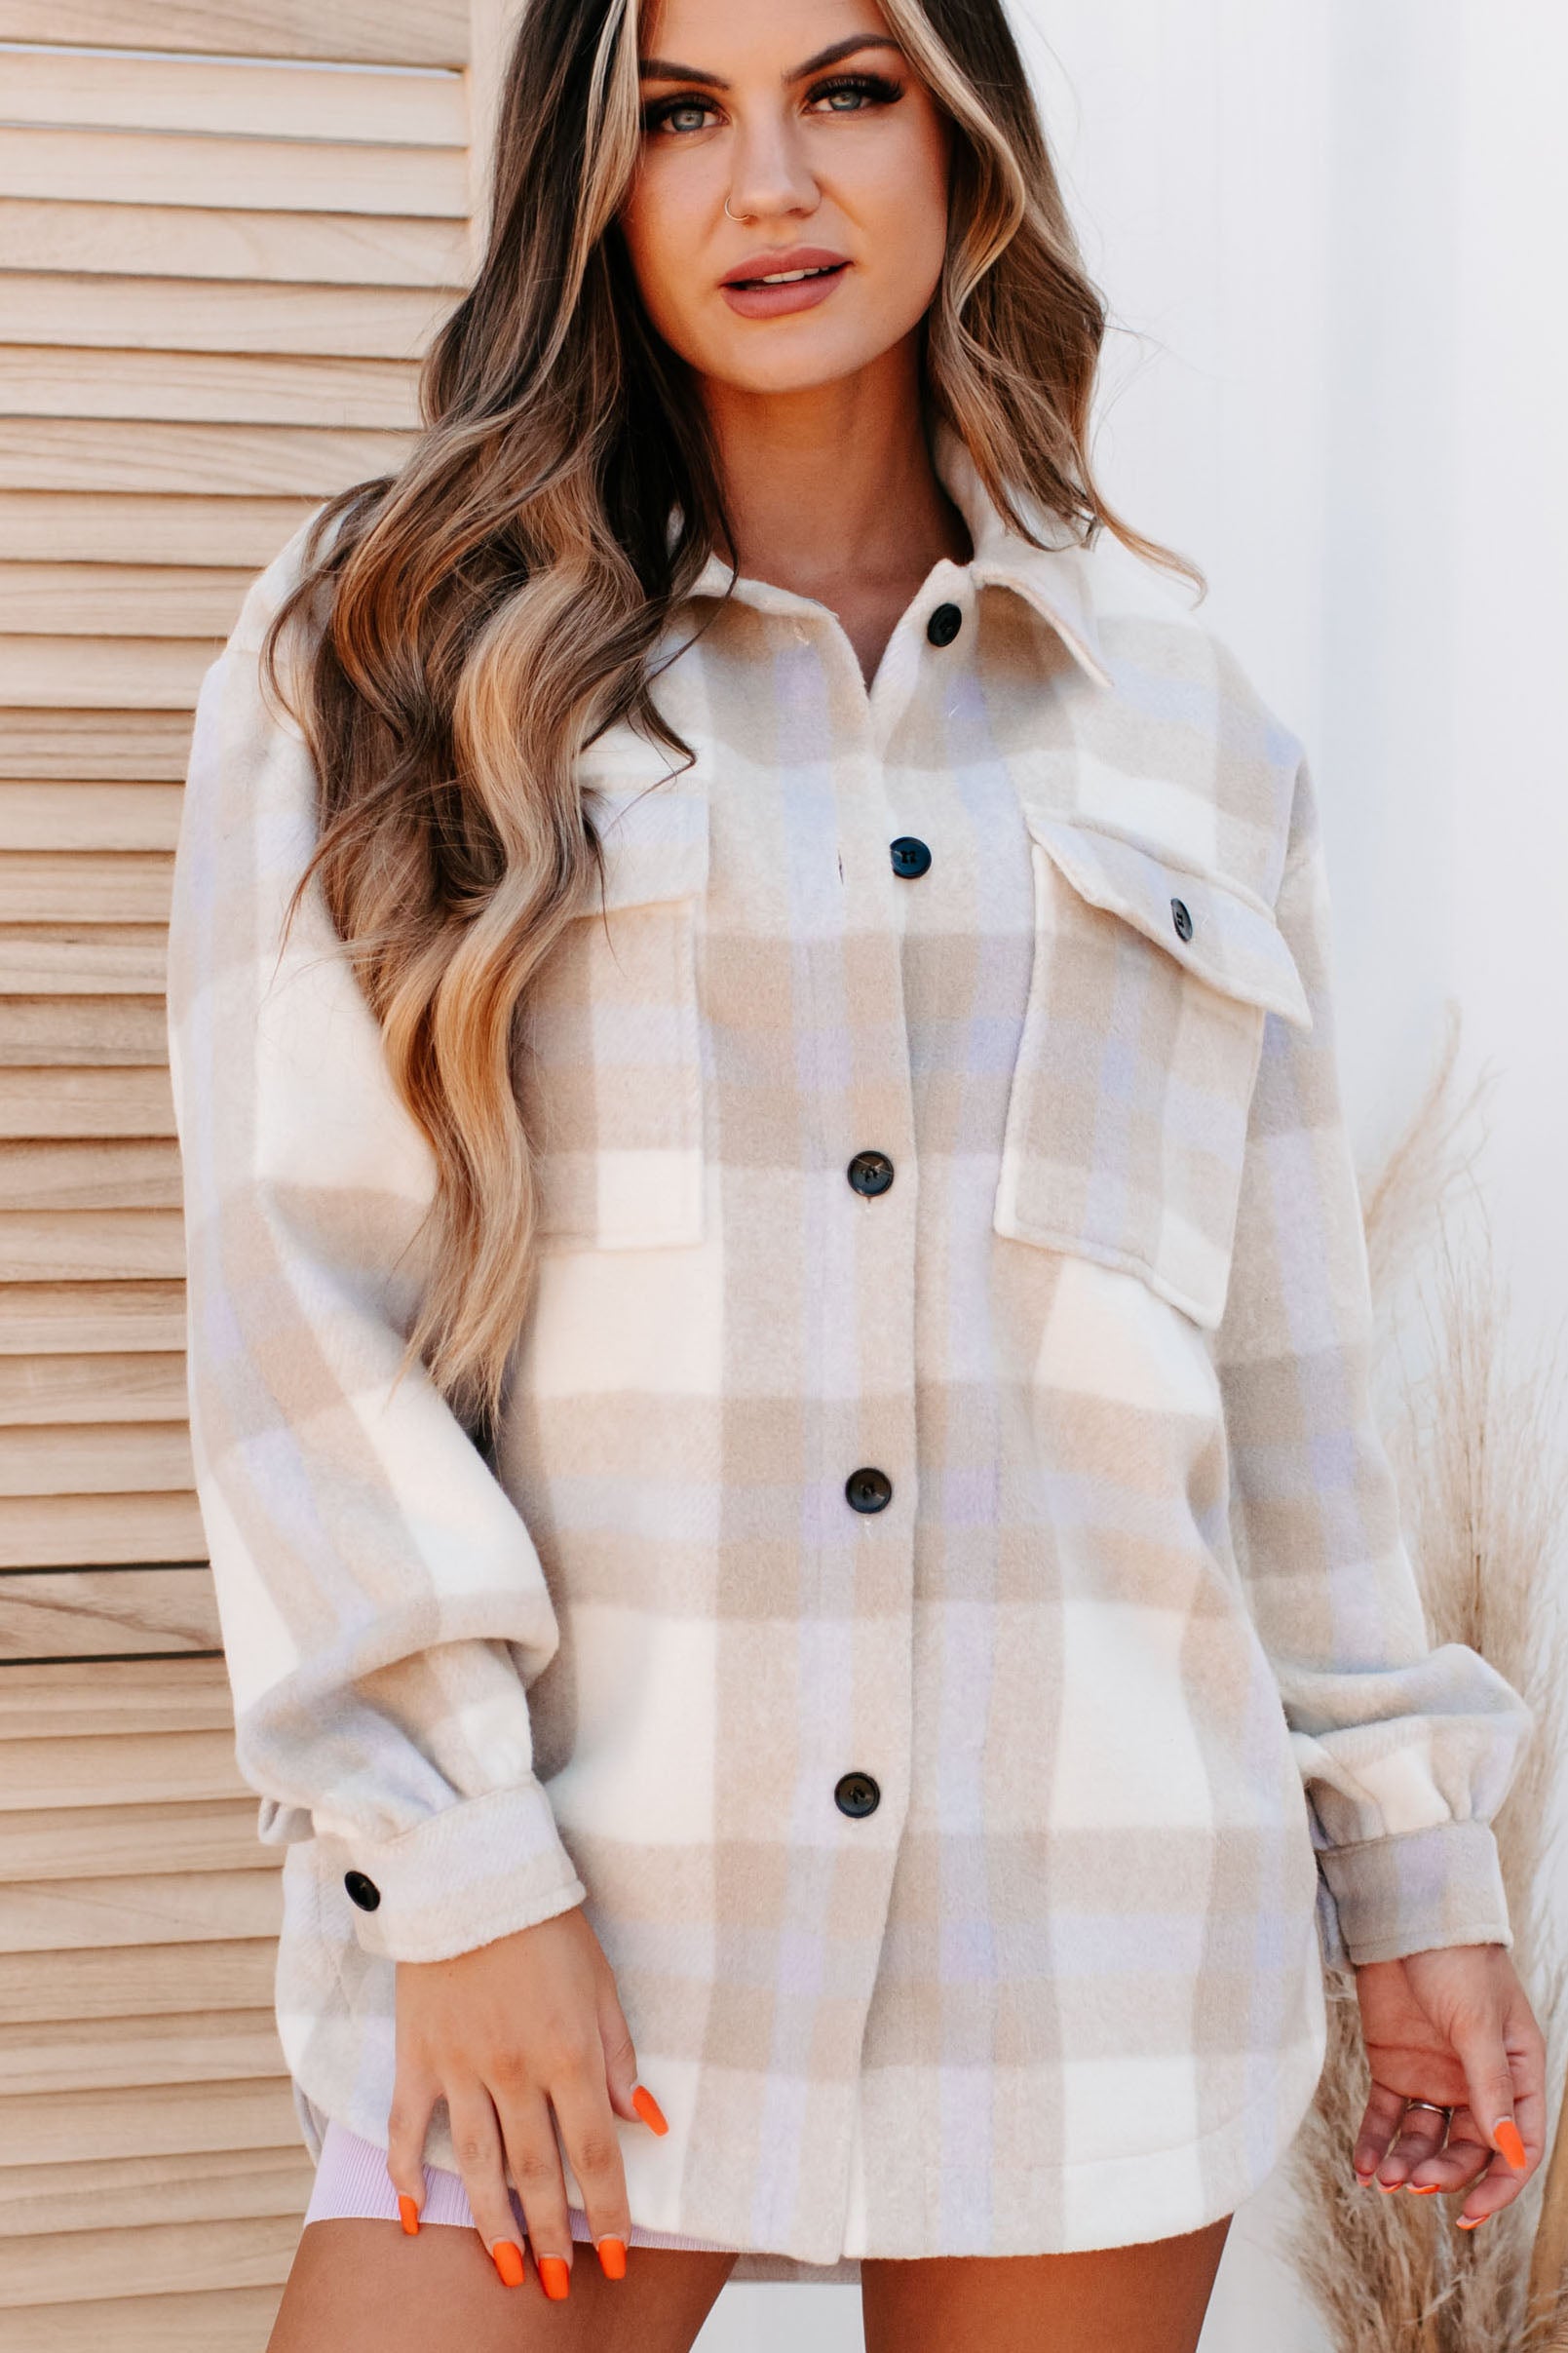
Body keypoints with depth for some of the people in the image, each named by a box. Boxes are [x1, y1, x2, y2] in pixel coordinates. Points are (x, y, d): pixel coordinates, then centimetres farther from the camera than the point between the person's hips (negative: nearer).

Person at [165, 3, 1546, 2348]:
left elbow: (1282, 1354, 13)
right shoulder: (384, 658, 2)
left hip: (1090, 1913, 2)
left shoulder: (1186, 726, 10)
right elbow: (295, 1284, -5)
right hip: (576, 1898, -2)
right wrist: (459, 1865, -12)